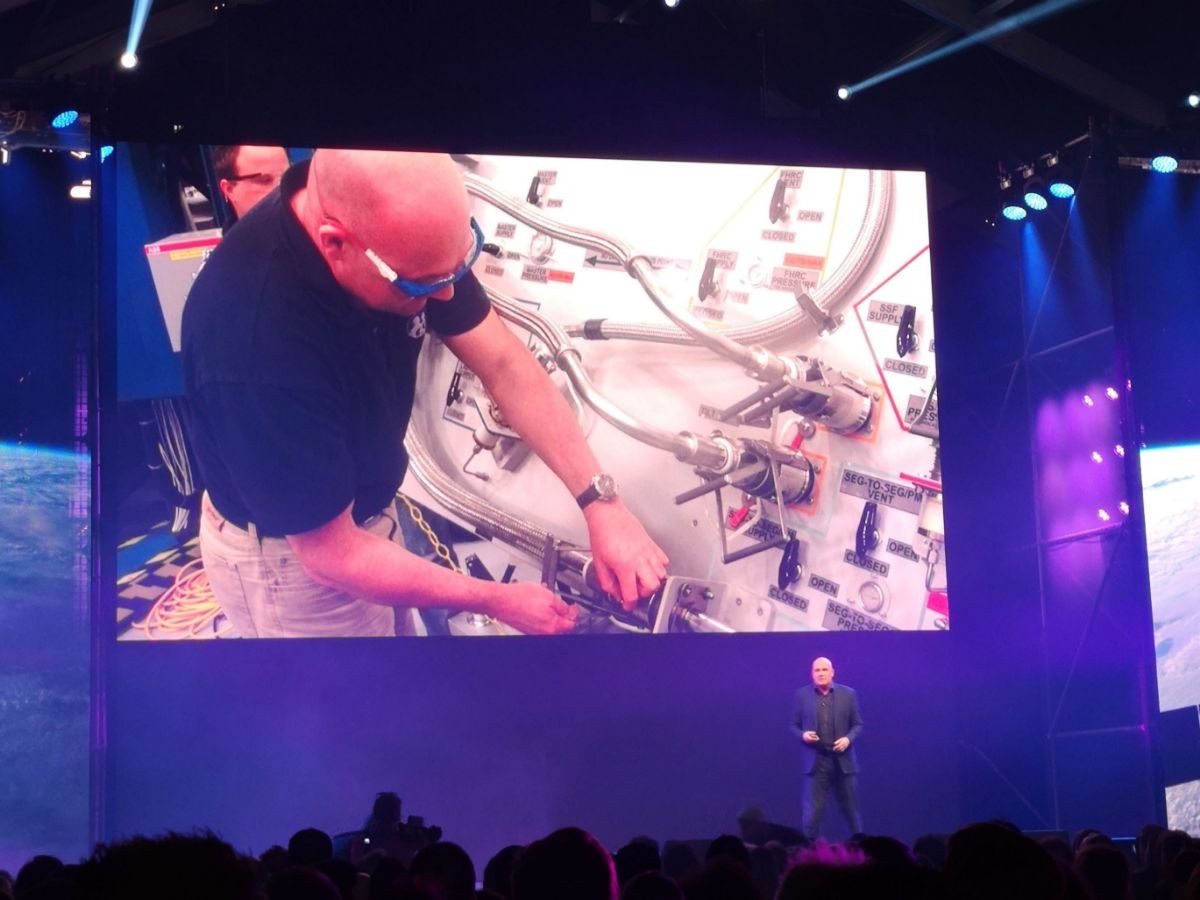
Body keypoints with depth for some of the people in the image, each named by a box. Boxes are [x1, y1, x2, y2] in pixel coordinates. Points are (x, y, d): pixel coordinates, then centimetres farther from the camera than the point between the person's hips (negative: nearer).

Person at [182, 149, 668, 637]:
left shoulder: (399, 225, -20)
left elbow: (504, 363, -9)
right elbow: (333, 556, -29)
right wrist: (500, 602, -19)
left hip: (364, 508, 6)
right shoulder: (259, 341, -40)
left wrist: (600, 502, -18)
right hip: (294, 551, -6)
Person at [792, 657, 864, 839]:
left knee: (852, 811, 8)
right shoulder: (802, 695, 3)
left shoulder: (848, 694, 3)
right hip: (815, 761, -1)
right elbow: (794, 725, 8)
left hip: (843, 760, 1)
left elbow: (858, 724, 7)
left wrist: (848, 738, -12)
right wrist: (803, 735, -13)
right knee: (812, 812, -3)